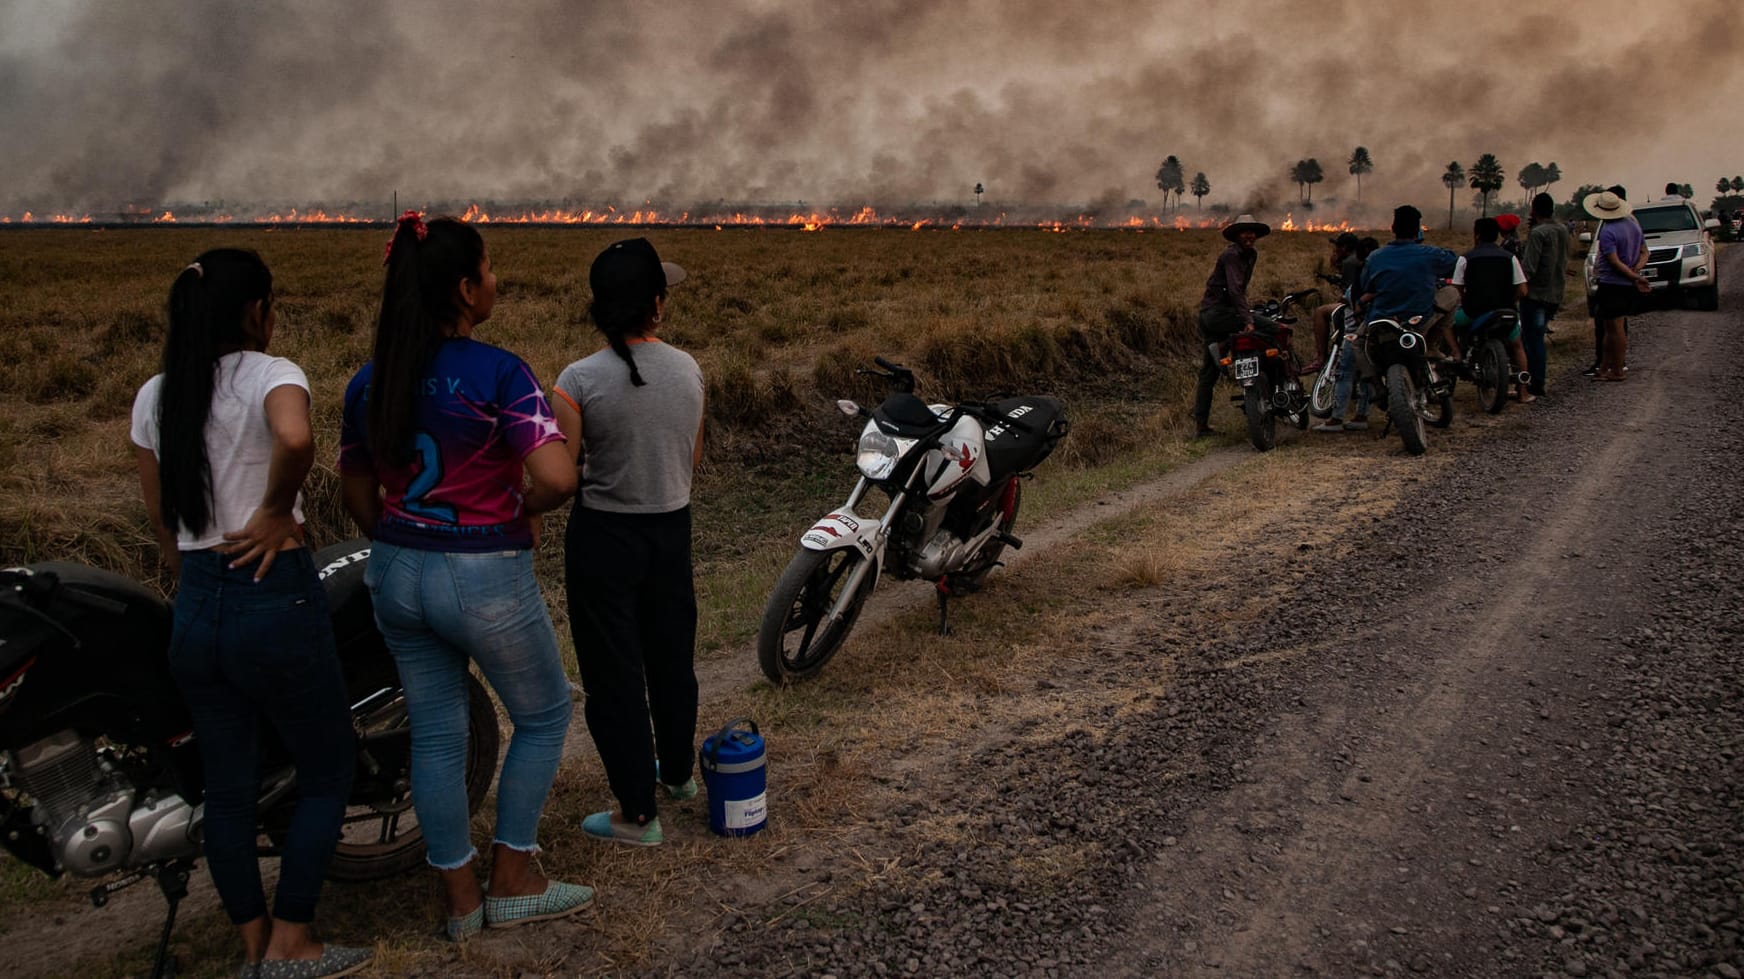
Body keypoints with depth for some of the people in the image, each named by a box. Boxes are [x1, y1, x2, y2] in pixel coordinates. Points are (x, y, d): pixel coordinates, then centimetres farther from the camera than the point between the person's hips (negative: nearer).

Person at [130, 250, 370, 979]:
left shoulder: (154, 396, 9)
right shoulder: (270, 374, -11)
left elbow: (160, 518, 14)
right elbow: (296, 438, -35)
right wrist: (275, 512, -18)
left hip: (194, 610, 7)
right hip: (275, 600, -6)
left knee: (228, 787, 16)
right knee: (328, 771, 11)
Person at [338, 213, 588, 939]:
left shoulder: (368, 382, 2)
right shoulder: (498, 373, -17)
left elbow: (357, 496, 12)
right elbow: (556, 477, -27)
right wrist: (522, 511, -7)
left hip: (397, 576, 6)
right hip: (487, 580, -6)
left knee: (435, 735, 16)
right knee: (544, 717, 16)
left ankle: (461, 902, 28)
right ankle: (512, 883, 22)